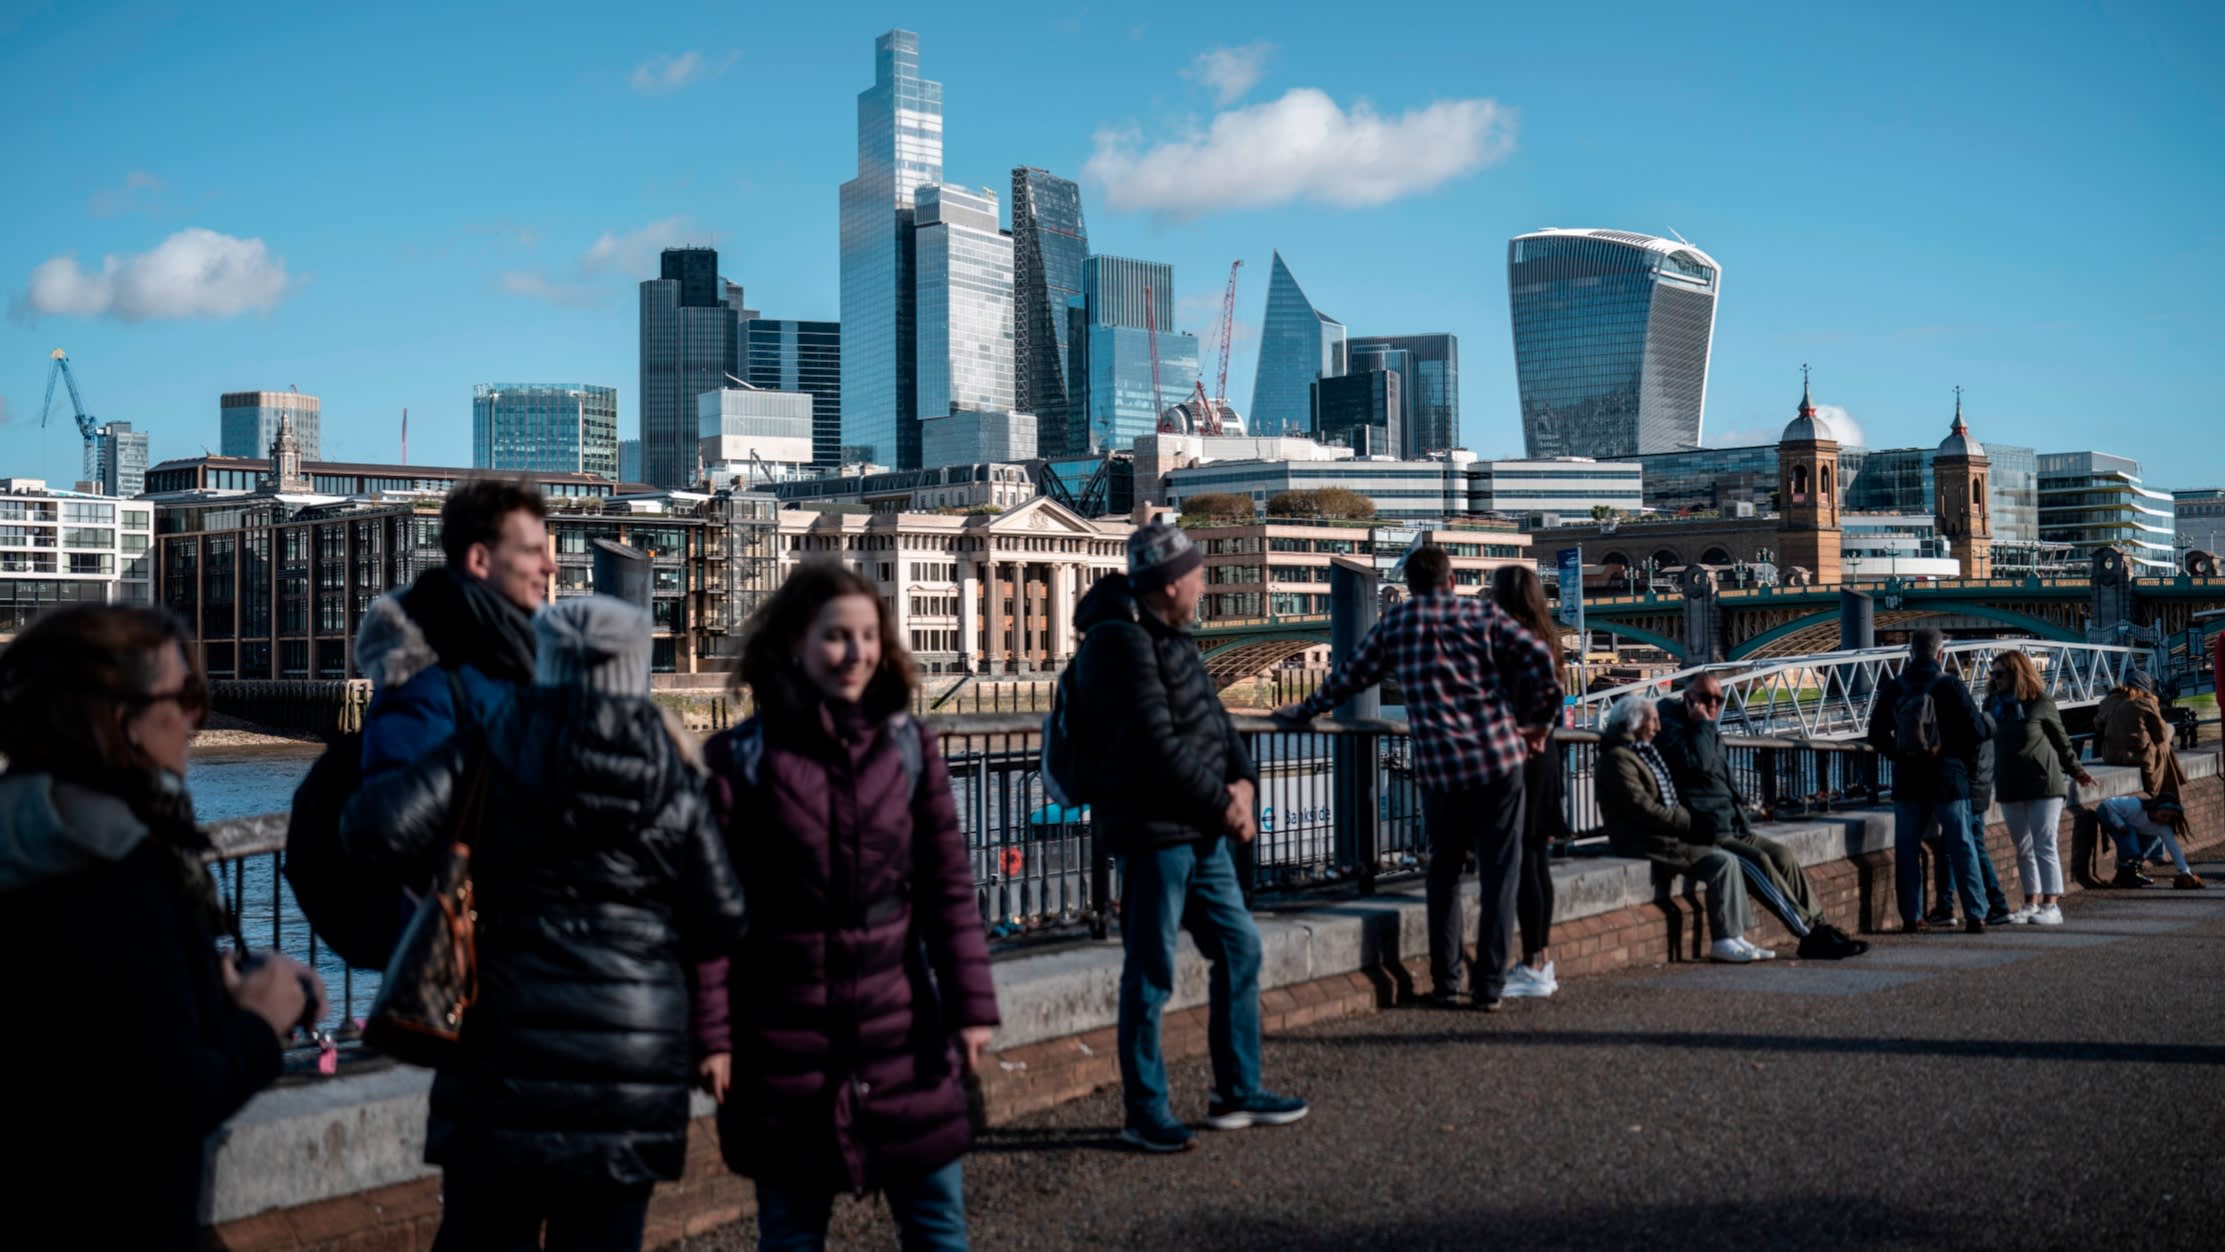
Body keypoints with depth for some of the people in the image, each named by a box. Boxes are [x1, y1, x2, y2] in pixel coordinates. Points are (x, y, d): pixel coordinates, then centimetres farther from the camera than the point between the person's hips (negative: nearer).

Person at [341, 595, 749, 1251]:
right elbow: (720, 924, 3)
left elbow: (380, 829, -15)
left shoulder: (491, 749, -4)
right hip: (636, 1067, 1)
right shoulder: (671, 777, 0)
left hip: (511, 1046, -1)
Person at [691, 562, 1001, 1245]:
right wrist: (710, 1033, -8)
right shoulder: (740, 758, -6)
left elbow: (947, 886, 3)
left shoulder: (909, 745, 2)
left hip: (901, 1030, 2)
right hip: (783, 1043, -2)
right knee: (791, 1231, 11)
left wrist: (971, 1005, -2)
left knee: (938, 1223, 10)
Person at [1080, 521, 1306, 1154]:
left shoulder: (1172, 638, 14)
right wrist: (1223, 803, -12)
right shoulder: (1121, 642, -17)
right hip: (1152, 832, -10)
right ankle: (1144, 1114, 9)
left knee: (1239, 948, 15)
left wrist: (1243, 781, -2)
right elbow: (1157, 745, -21)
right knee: (1150, 973, -2)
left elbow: (1213, 717, 15)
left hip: (1201, 831, 10)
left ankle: (1237, 1091, 26)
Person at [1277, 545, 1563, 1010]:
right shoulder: (1482, 612, 6)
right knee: (1497, 874, 5)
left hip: (1440, 766, 1)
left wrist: (1306, 710, 29)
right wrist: (1537, 722, 6)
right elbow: (1539, 658, -5)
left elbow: (1352, 674, 15)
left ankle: (1446, 983, 13)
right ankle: (1490, 986, 5)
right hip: (1501, 757, -1)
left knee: (1444, 871, 16)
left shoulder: (1398, 620, 8)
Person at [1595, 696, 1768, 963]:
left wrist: (1688, 821, 7)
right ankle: (1724, 941, -17)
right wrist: (1688, 823, -14)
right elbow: (1642, 808, -19)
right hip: (1644, 843, -9)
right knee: (1723, 861, -17)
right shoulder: (1618, 758, -11)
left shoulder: (1644, 752, 21)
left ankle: (1735, 937, -4)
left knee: (1727, 859, -3)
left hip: (1663, 836, 10)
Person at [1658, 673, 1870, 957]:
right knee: (1758, 862, -24)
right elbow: (1697, 763, -26)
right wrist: (1701, 723, -14)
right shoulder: (1672, 728, -7)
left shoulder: (1711, 734, 22)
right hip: (1704, 834, -10)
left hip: (1732, 827, 10)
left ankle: (1817, 925, -6)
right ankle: (1811, 934, -24)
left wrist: (1742, 820, 19)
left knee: (1782, 854, -5)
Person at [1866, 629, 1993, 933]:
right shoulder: (1950, 686, -8)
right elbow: (1976, 730, -10)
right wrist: (1965, 759, 7)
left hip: (1906, 779, 2)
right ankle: (1975, 916, 2)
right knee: (1962, 847, 3)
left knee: (1907, 849, 8)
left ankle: (1911, 916, 6)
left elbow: (1877, 735, 5)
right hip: (1948, 777, -2)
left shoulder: (1892, 688, 1)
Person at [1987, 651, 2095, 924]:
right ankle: (2031, 904, 15)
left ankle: (2051, 906, -4)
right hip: (2011, 787, 5)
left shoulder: (2041, 705, -6)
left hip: (2044, 784, -5)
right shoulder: (1993, 704, 7)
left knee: (2045, 846, -5)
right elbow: (1987, 741, 11)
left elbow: (2061, 740, 2)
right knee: (2024, 848, 9)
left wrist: (2076, 771, 7)